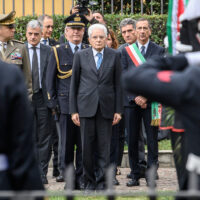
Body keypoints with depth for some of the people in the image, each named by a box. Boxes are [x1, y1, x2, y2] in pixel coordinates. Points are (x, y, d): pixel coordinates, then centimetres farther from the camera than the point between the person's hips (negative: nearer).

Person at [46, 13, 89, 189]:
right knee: (66, 142, 1)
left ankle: (81, 178, 6)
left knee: (84, 142, 1)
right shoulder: (58, 52, 6)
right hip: (66, 103, -1)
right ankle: (66, 173, 10)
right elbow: (50, 79, 7)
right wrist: (53, 103, 0)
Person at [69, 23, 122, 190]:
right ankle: (89, 181, 10)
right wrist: (73, 110, 2)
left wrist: (118, 110, 2)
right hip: (86, 107, 0)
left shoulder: (114, 56, 6)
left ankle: (101, 181, 7)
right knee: (87, 146, 0)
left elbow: (117, 84, 7)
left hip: (106, 107, 0)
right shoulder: (81, 56, 6)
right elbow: (74, 84, 7)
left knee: (104, 147, 0)